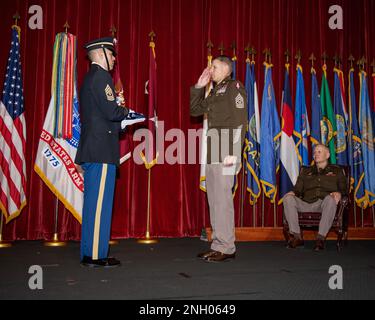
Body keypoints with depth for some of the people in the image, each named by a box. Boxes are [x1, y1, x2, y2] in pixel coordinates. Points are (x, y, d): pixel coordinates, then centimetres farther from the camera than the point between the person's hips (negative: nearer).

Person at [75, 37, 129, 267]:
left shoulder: (89, 78, 20)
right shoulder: (101, 76, -10)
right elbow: (111, 111, -19)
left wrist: (120, 123, 15)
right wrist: (126, 112, 0)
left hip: (91, 150, 10)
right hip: (102, 150, -10)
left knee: (93, 203, 13)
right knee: (100, 203, -6)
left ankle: (89, 253, 20)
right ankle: (96, 255, 0)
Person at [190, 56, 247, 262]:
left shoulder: (234, 87, -2)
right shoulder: (215, 91, 22)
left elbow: (240, 121, -11)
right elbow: (194, 110, 24)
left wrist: (233, 152, -18)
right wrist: (199, 86, 16)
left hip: (226, 142, -9)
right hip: (213, 146, 9)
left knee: (222, 195, -10)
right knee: (214, 196, 8)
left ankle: (226, 247, -4)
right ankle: (218, 244, 15)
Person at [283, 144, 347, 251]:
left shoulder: (336, 170, 23)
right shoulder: (306, 171, 29)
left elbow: (343, 189, 12)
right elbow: (298, 189, 22)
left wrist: (338, 193, -12)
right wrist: (292, 193, -2)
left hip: (325, 204, -2)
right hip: (307, 204, 3)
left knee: (330, 198, -38)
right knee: (288, 198, -26)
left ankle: (321, 237, -34)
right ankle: (296, 236, -27)